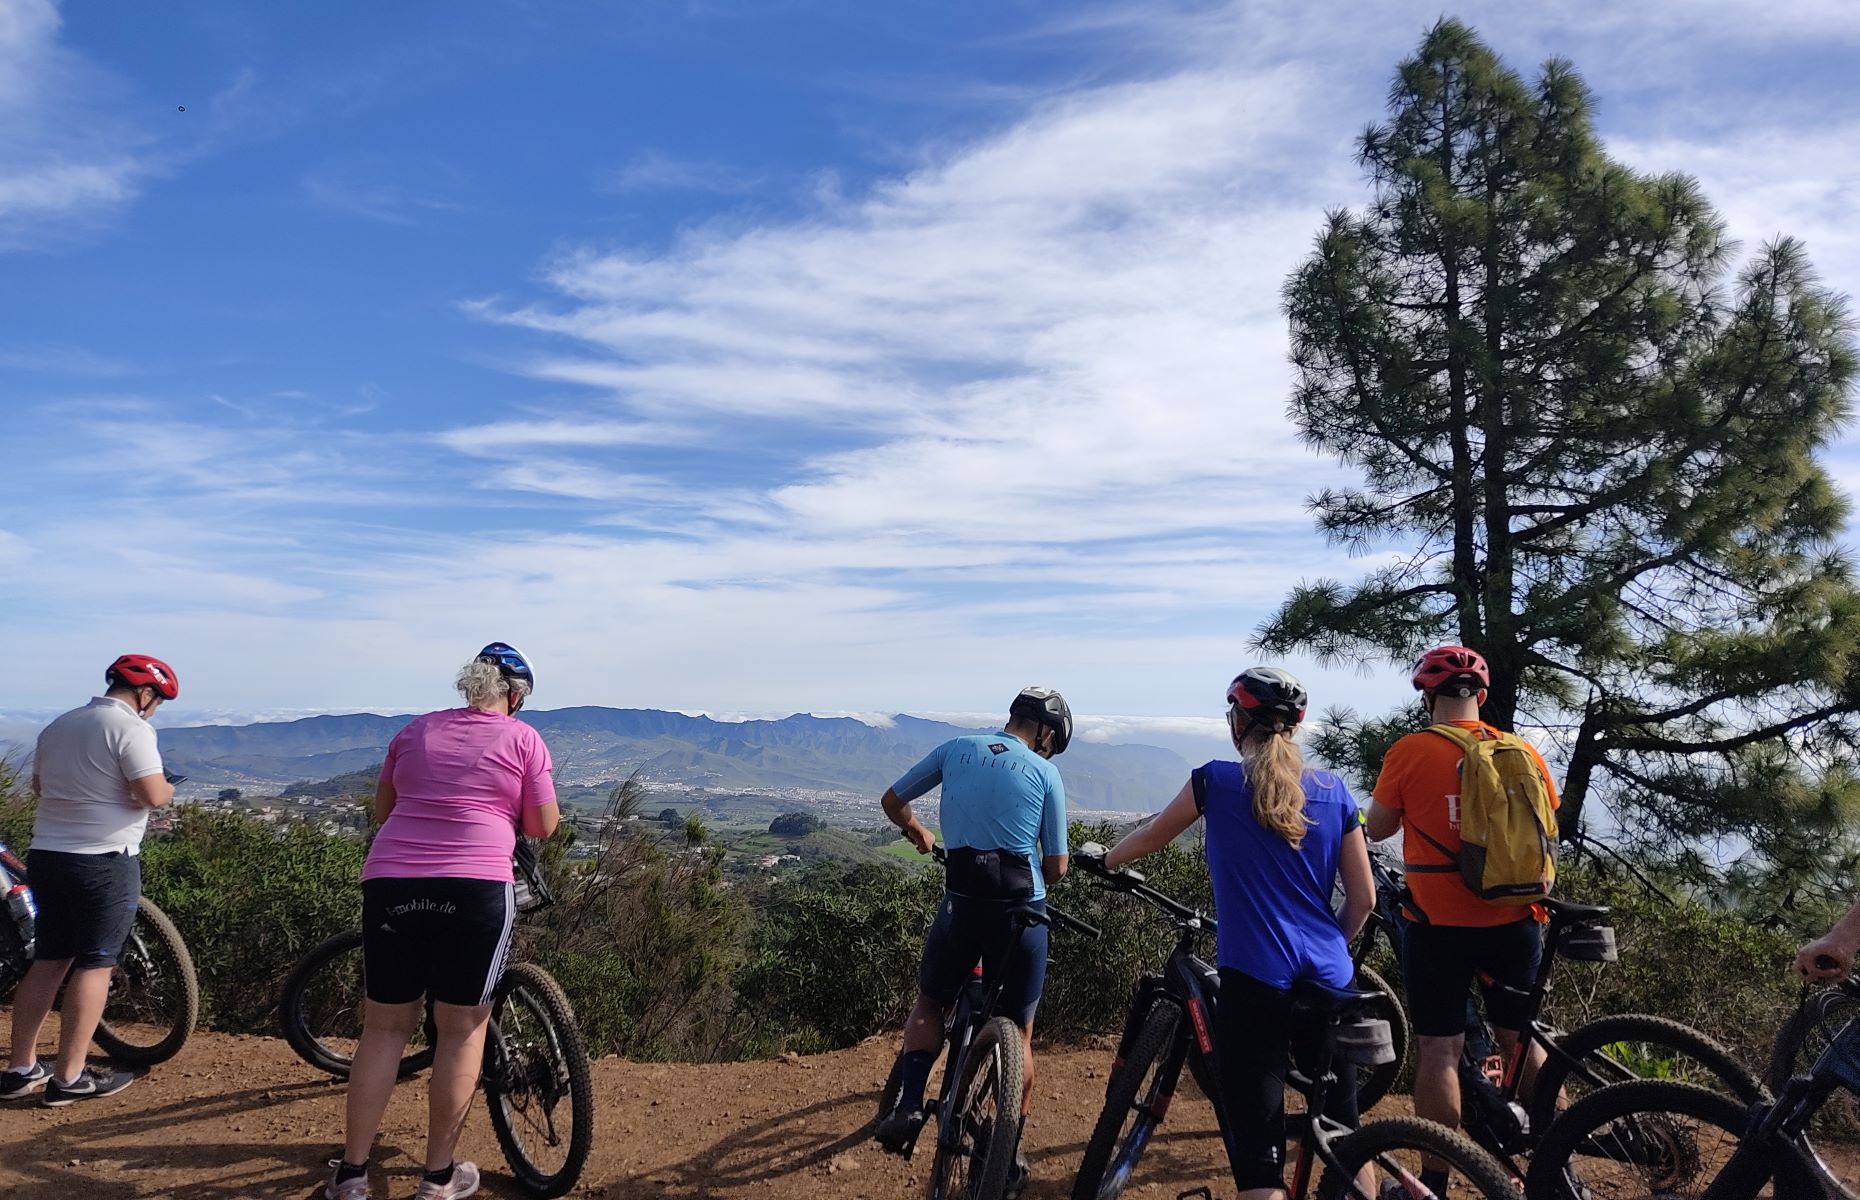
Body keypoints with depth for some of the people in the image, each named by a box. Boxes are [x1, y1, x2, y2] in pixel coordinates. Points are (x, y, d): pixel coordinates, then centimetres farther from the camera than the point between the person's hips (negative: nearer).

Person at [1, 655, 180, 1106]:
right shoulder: (131, 727, -14)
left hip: (47, 856, 8)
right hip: (105, 861, -8)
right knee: (95, 965, 0)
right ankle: (70, 1077, 5)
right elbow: (151, 795, -21)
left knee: (48, 961, 15)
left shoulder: (58, 725, 13)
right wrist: (168, 788, 0)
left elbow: (39, 785, 24)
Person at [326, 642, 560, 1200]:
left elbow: (381, 811, 25)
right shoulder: (523, 739, 4)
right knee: (462, 1028, 9)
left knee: (384, 1027, 15)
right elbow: (543, 827, 6)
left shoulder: (415, 731, 16)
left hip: (389, 884, 4)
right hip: (476, 890, -4)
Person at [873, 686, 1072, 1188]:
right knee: (1018, 1032, 15)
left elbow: (893, 800, 15)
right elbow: (1056, 867, 2)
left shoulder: (957, 748, 7)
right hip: (1022, 911, -1)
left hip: (961, 903, 1)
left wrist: (918, 834, 34)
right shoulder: (1045, 773, 1)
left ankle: (909, 1105, 7)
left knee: (930, 1003, 24)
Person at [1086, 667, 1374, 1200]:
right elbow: (1363, 897, 8)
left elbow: (1151, 837, 14)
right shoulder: (1333, 790, 6)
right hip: (1330, 983, 4)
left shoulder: (1216, 781, -3)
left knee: (1259, 1155, 0)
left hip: (1255, 982, -4)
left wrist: (1104, 858, 33)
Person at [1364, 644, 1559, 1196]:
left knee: (1438, 1049, 3)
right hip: (1515, 922, 4)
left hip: (1439, 923, -4)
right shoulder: (1525, 753, 1)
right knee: (1522, 1041, 18)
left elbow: (1377, 828, 0)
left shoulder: (1409, 752, -10)